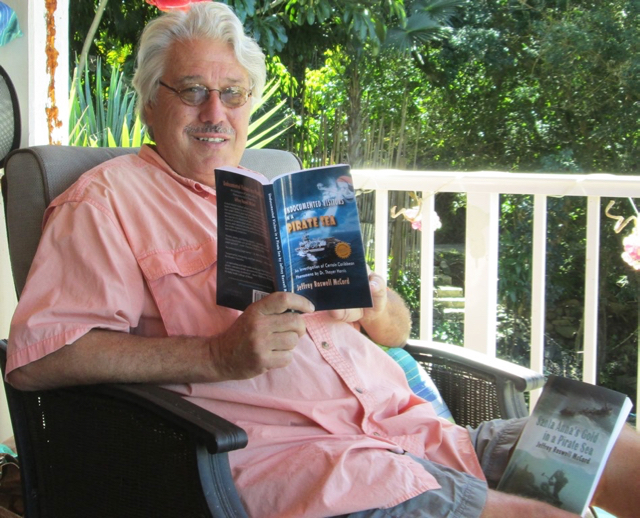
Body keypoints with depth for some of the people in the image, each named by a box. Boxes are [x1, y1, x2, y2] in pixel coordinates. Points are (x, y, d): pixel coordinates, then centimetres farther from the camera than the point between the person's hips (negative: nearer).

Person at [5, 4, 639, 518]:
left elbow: (398, 330, 26)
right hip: (283, 449, -7)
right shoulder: (107, 201, 5)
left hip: (408, 425, 7)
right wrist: (221, 355, -17)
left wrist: (374, 303, 0)